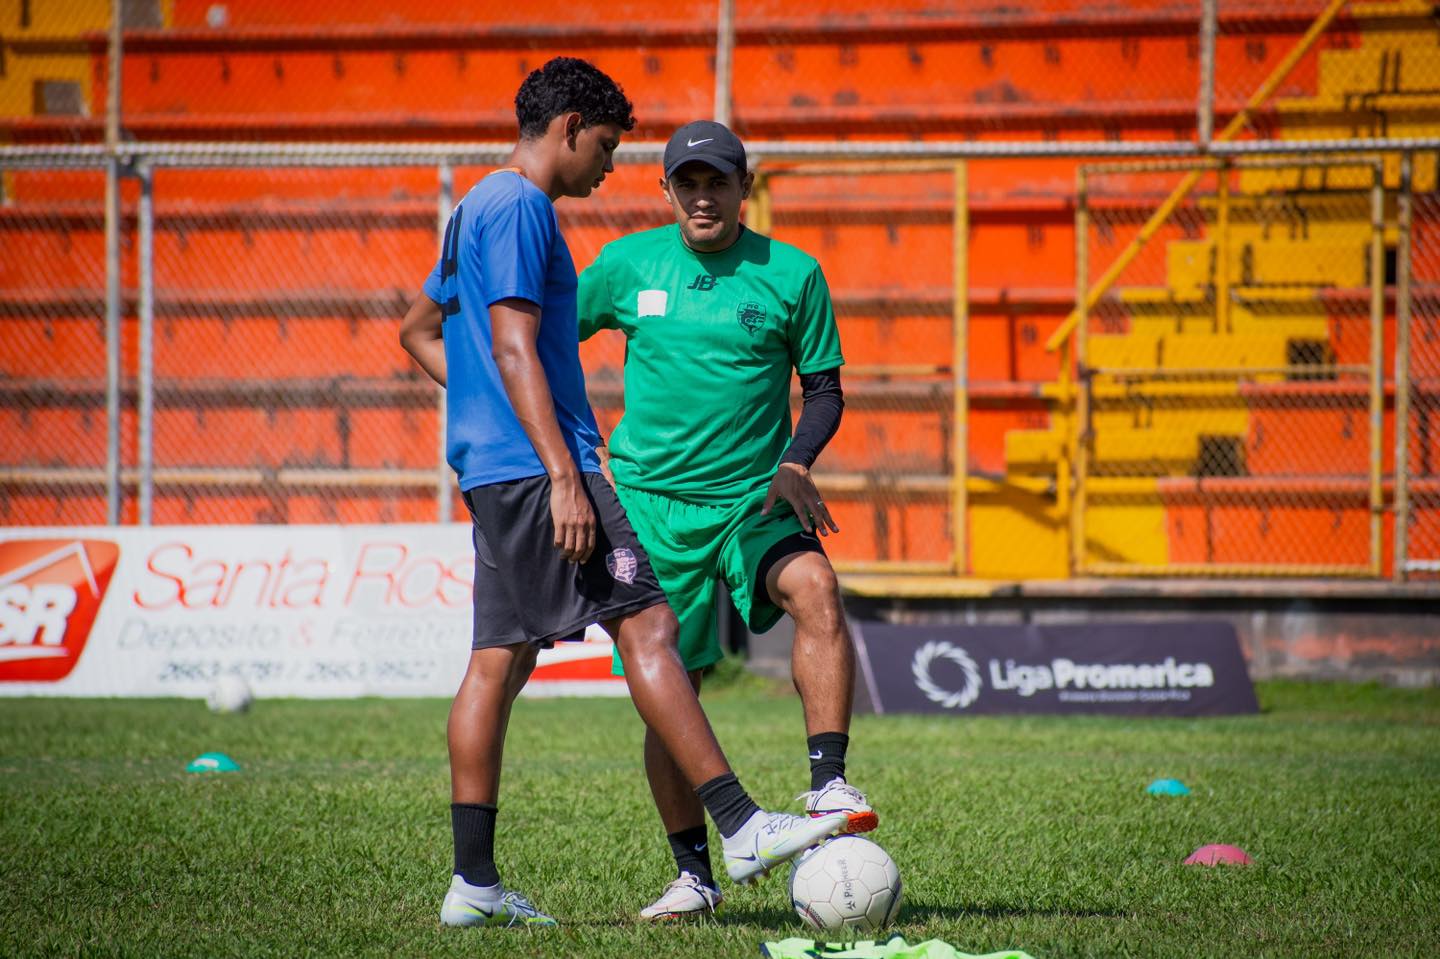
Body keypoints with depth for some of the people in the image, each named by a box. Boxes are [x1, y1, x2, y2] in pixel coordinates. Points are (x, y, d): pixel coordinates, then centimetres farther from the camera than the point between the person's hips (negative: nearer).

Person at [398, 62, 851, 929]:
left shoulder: (479, 208, 22)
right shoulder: (520, 208, -10)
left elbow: (419, 331, 33)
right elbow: (514, 348, -19)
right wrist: (563, 476, -23)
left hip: (492, 469, 11)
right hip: (533, 466, -11)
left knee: (501, 660, 7)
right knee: (646, 625, -13)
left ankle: (474, 882, 4)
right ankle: (742, 830, -18)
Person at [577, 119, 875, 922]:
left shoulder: (791, 275, -1)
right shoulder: (627, 266, 1)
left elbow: (825, 388, 5)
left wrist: (796, 462, -12)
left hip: (753, 498, -1)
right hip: (651, 501, 1)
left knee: (816, 589, -31)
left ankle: (828, 787, -31)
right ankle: (694, 874, 14)